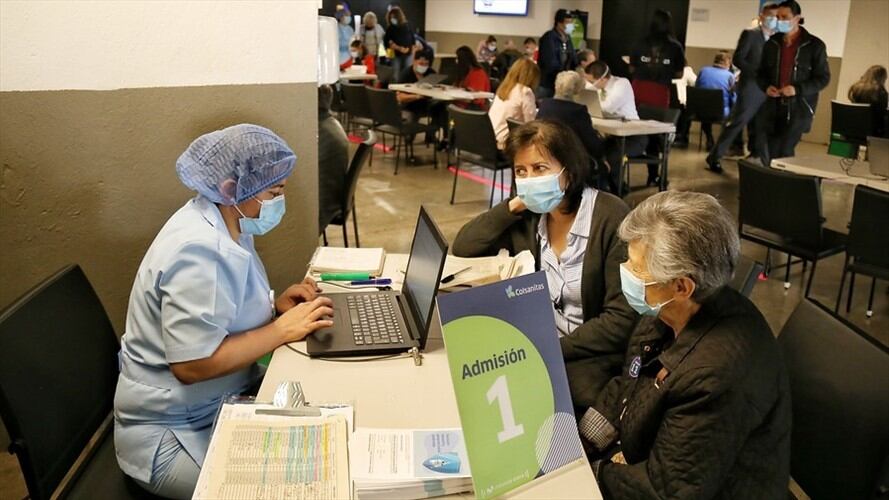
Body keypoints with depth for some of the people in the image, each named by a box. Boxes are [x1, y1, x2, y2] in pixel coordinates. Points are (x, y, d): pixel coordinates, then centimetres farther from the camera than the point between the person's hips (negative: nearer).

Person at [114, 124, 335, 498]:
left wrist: (275, 304, -2)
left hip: (218, 402, 9)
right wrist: (282, 329, -23)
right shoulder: (200, 251, -28)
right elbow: (192, 365, -31)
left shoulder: (222, 223, 1)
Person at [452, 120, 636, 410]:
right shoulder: (526, 217, 2)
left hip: (593, 355, -5)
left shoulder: (611, 218, -15)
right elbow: (462, 248, 1)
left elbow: (621, 320, -17)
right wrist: (513, 206, -9)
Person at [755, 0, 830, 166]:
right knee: (767, 154, 4)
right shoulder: (771, 43, 7)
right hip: (773, 106, 4)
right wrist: (766, 87, -7)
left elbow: (823, 78, -3)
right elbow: (761, 73, 16)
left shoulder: (815, 45, -4)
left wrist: (798, 89, -19)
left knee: (783, 153, -10)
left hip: (798, 108, -4)